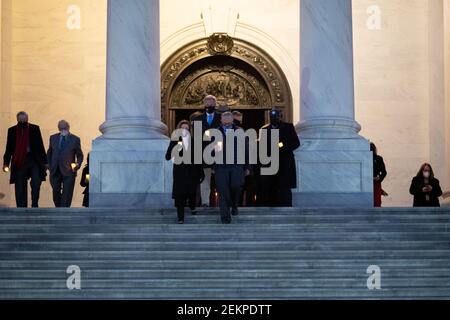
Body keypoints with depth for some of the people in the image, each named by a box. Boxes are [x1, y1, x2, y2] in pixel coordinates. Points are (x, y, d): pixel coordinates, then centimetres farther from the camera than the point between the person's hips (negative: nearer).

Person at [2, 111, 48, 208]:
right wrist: (6, 163, 0)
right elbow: (9, 149, 8)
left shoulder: (35, 128, 4)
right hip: (19, 162, 1)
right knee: (20, 188, 2)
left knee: (36, 181, -19)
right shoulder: (12, 130, 7)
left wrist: (44, 162, 1)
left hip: (34, 160, -1)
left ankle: (34, 204, -2)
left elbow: (40, 146, 4)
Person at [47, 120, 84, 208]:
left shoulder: (75, 139, 1)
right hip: (55, 171, 3)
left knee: (66, 196, -5)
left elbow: (80, 155, 7)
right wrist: (50, 165, 10)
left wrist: (78, 165, -10)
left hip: (68, 172, -3)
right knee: (56, 194, 8)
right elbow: (49, 153, 19)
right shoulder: (53, 138, 10)